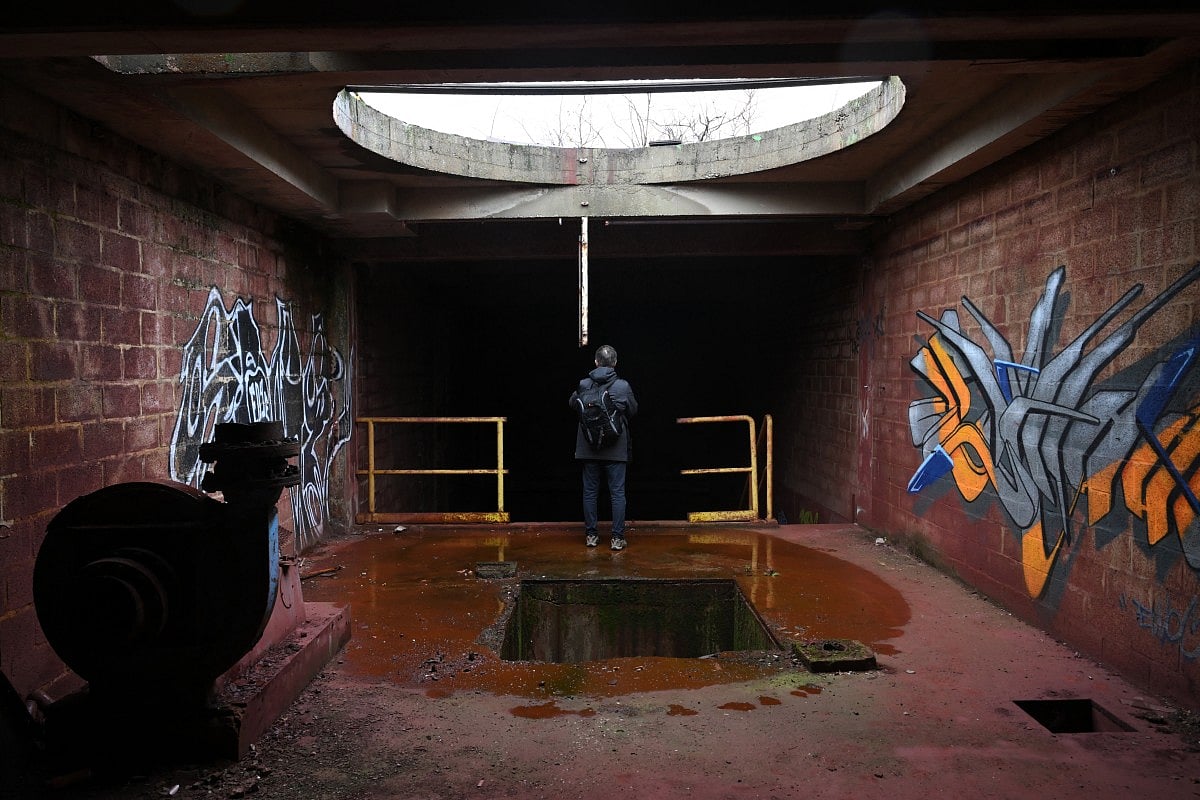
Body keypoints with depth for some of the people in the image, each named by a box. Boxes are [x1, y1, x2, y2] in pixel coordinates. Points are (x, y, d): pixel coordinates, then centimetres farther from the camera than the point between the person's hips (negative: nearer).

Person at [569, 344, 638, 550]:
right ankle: (617, 537, 5)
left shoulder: (583, 385, -5)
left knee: (590, 492, 11)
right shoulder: (623, 386, -9)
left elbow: (571, 404, 13)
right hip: (616, 448, -1)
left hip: (588, 448, 2)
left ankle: (591, 535, 16)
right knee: (617, 493, 5)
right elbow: (633, 411, 5)